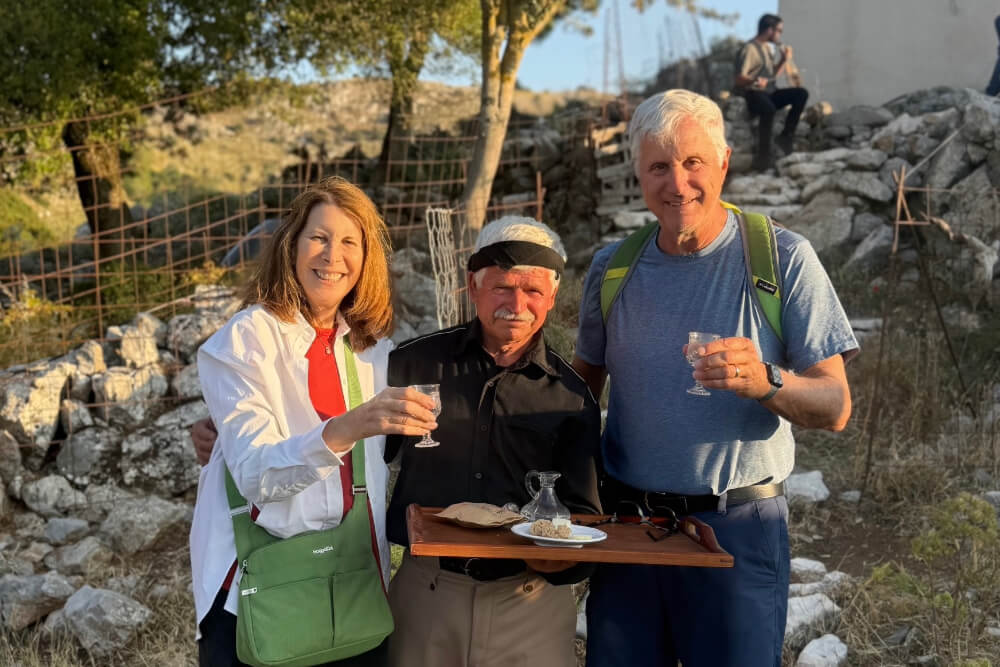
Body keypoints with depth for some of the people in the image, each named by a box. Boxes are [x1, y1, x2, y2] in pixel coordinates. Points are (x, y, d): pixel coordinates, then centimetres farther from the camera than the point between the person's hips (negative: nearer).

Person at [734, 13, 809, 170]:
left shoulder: (767, 47, 17)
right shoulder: (750, 49, -12)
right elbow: (739, 80, -20)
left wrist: (784, 60, 9)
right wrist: (755, 80, -39)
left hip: (770, 92, 9)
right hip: (753, 94, -9)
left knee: (802, 94, -7)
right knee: (769, 109, -40)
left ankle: (786, 135, -5)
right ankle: (763, 154, -33)